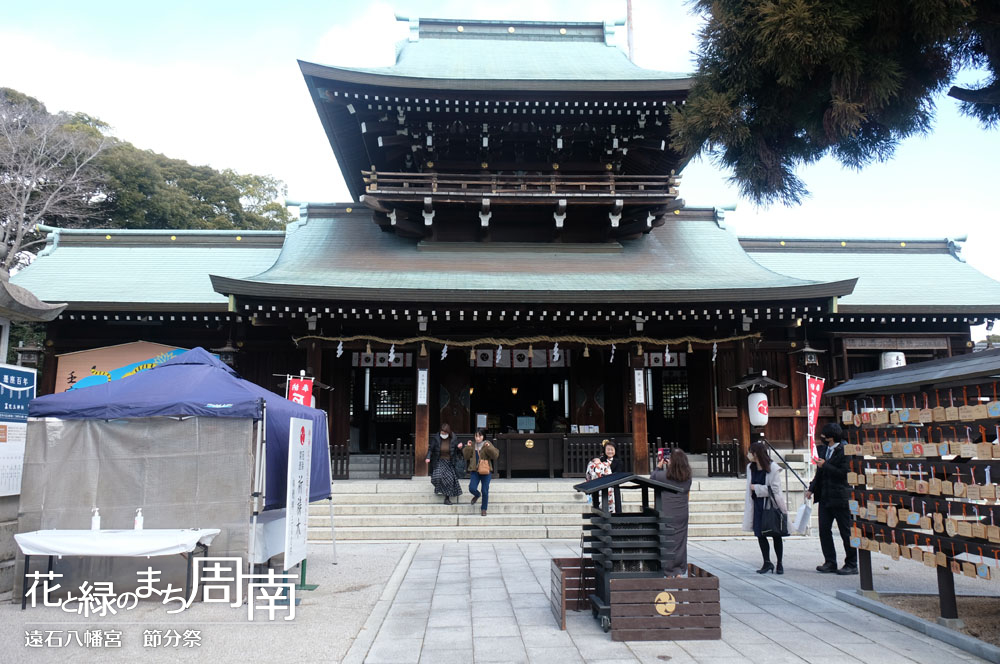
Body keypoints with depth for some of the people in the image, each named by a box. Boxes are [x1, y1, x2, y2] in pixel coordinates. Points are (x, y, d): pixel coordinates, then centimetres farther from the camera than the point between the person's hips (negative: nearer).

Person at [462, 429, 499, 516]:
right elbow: (466, 456, 5)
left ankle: (484, 509, 18)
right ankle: (477, 495, 26)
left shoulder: (487, 444, -2)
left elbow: (496, 455, -12)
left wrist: (489, 447, -25)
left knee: (485, 491, -1)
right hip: (474, 470, 2)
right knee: (472, 488, -11)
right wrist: (468, 447, -9)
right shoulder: (472, 445, 7)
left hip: (485, 471, -2)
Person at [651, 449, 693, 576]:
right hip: (682, 515, 3)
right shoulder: (687, 477, -4)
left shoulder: (664, 475, -16)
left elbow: (651, 478, 0)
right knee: (680, 542, 13)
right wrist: (670, 467, 14)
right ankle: (680, 571, 20)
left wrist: (658, 466, 12)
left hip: (667, 515, -3)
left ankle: (669, 573, 12)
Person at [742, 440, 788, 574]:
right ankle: (767, 563, 13)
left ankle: (779, 564, 18)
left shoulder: (773, 468, -13)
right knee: (760, 534, 2)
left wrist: (756, 488, -12)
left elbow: (775, 489, -16)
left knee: (776, 535, 5)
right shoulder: (750, 468, 6)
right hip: (758, 505, 5)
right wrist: (747, 503, 9)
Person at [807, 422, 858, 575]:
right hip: (825, 498, 8)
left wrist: (825, 465, -17)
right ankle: (830, 562, 16)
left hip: (840, 498, -8)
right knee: (824, 530, 7)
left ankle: (851, 564, 13)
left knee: (846, 532, 3)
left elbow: (844, 473, -18)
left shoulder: (844, 450, -12)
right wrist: (811, 489, 13)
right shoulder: (822, 450, 12)